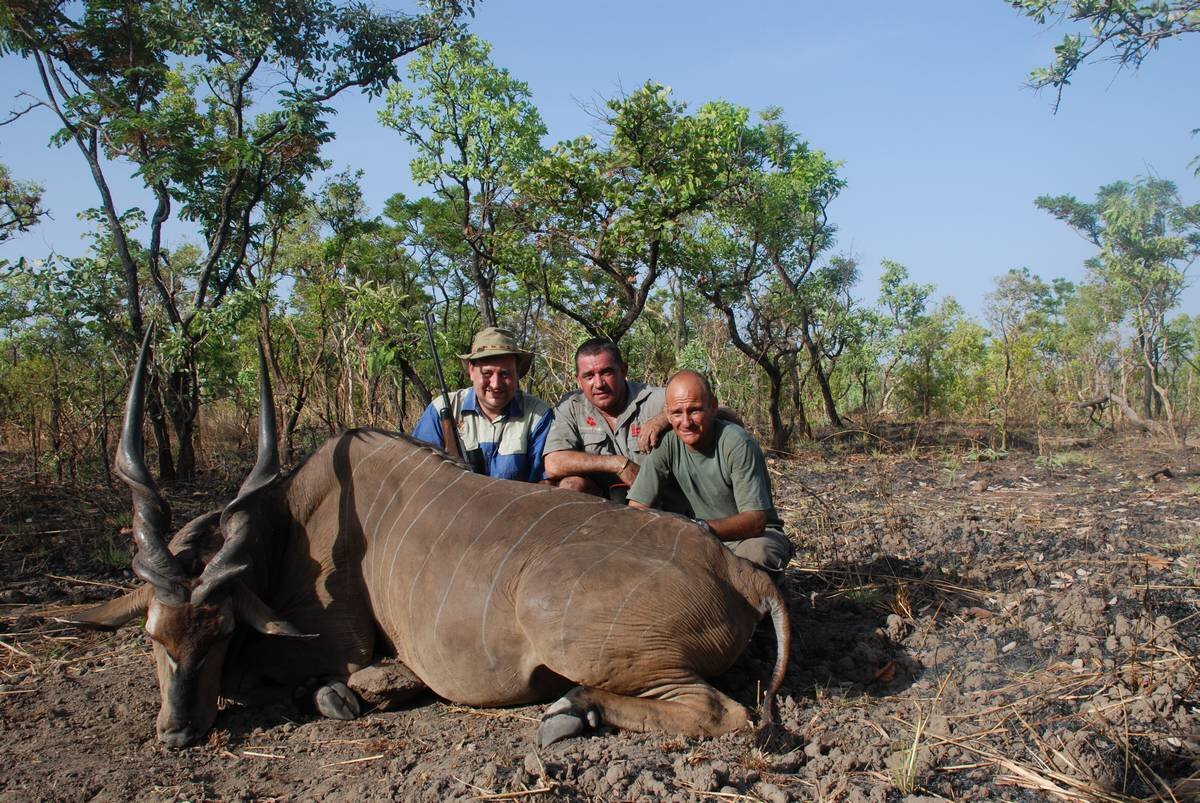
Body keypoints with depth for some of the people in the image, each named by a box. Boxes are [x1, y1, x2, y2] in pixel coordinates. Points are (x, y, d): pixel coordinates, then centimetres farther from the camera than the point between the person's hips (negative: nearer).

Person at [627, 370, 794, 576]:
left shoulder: (737, 443, -21)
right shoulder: (665, 445, -11)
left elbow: (755, 520, -27)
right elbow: (636, 510, -13)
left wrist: (705, 527, -45)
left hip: (754, 535, -3)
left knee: (756, 551, -37)